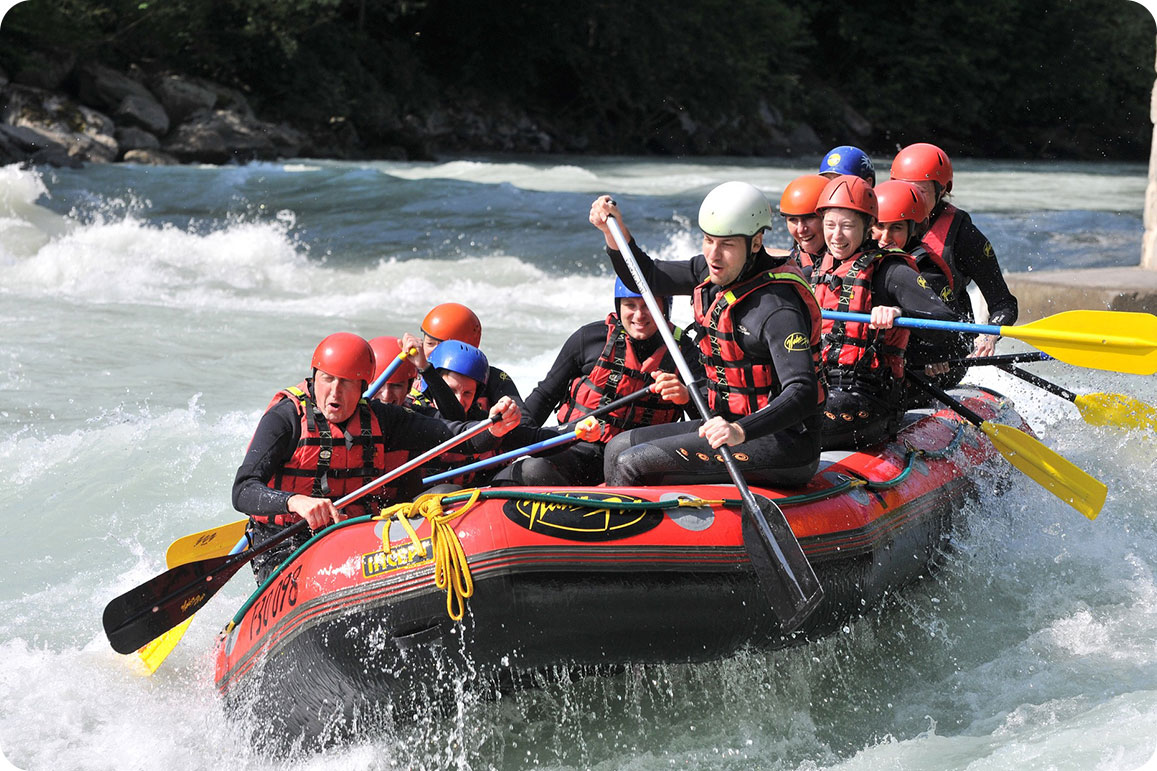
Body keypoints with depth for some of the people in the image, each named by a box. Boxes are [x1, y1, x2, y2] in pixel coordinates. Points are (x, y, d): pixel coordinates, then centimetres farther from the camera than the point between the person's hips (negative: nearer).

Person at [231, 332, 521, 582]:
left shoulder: (378, 418, 5)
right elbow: (243, 491, -20)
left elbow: (455, 436, -1)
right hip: (286, 549, -4)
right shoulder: (286, 417, -9)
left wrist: (494, 428, -23)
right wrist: (296, 502, -39)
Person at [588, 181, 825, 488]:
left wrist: (741, 431, -45)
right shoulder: (716, 272, 4)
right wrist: (615, 231, 1)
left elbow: (802, 394, -31)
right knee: (619, 447, 9)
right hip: (733, 426, 9)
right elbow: (645, 278, 18)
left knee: (631, 464, -17)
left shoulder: (777, 308, -23)